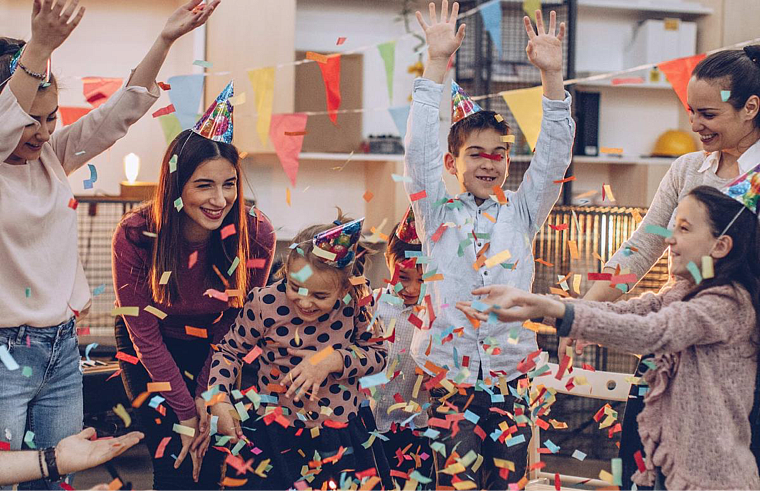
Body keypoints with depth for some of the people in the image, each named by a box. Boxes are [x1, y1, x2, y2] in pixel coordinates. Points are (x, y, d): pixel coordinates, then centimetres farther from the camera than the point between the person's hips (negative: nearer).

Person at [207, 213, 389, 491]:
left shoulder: (357, 303, -12)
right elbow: (230, 350, 1)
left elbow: (378, 353, -2)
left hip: (339, 425, 1)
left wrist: (334, 360, -20)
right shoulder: (265, 304, -13)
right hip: (271, 425, -1)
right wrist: (218, 400, -12)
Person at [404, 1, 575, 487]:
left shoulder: (522, 213, 11)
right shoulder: (438, 214, 5)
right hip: (448, 369, -2)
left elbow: (554, 154, 2)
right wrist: (437, 64, -11)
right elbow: (419, 147, -5)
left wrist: (552, 73, -7)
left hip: (512, 370, 2)